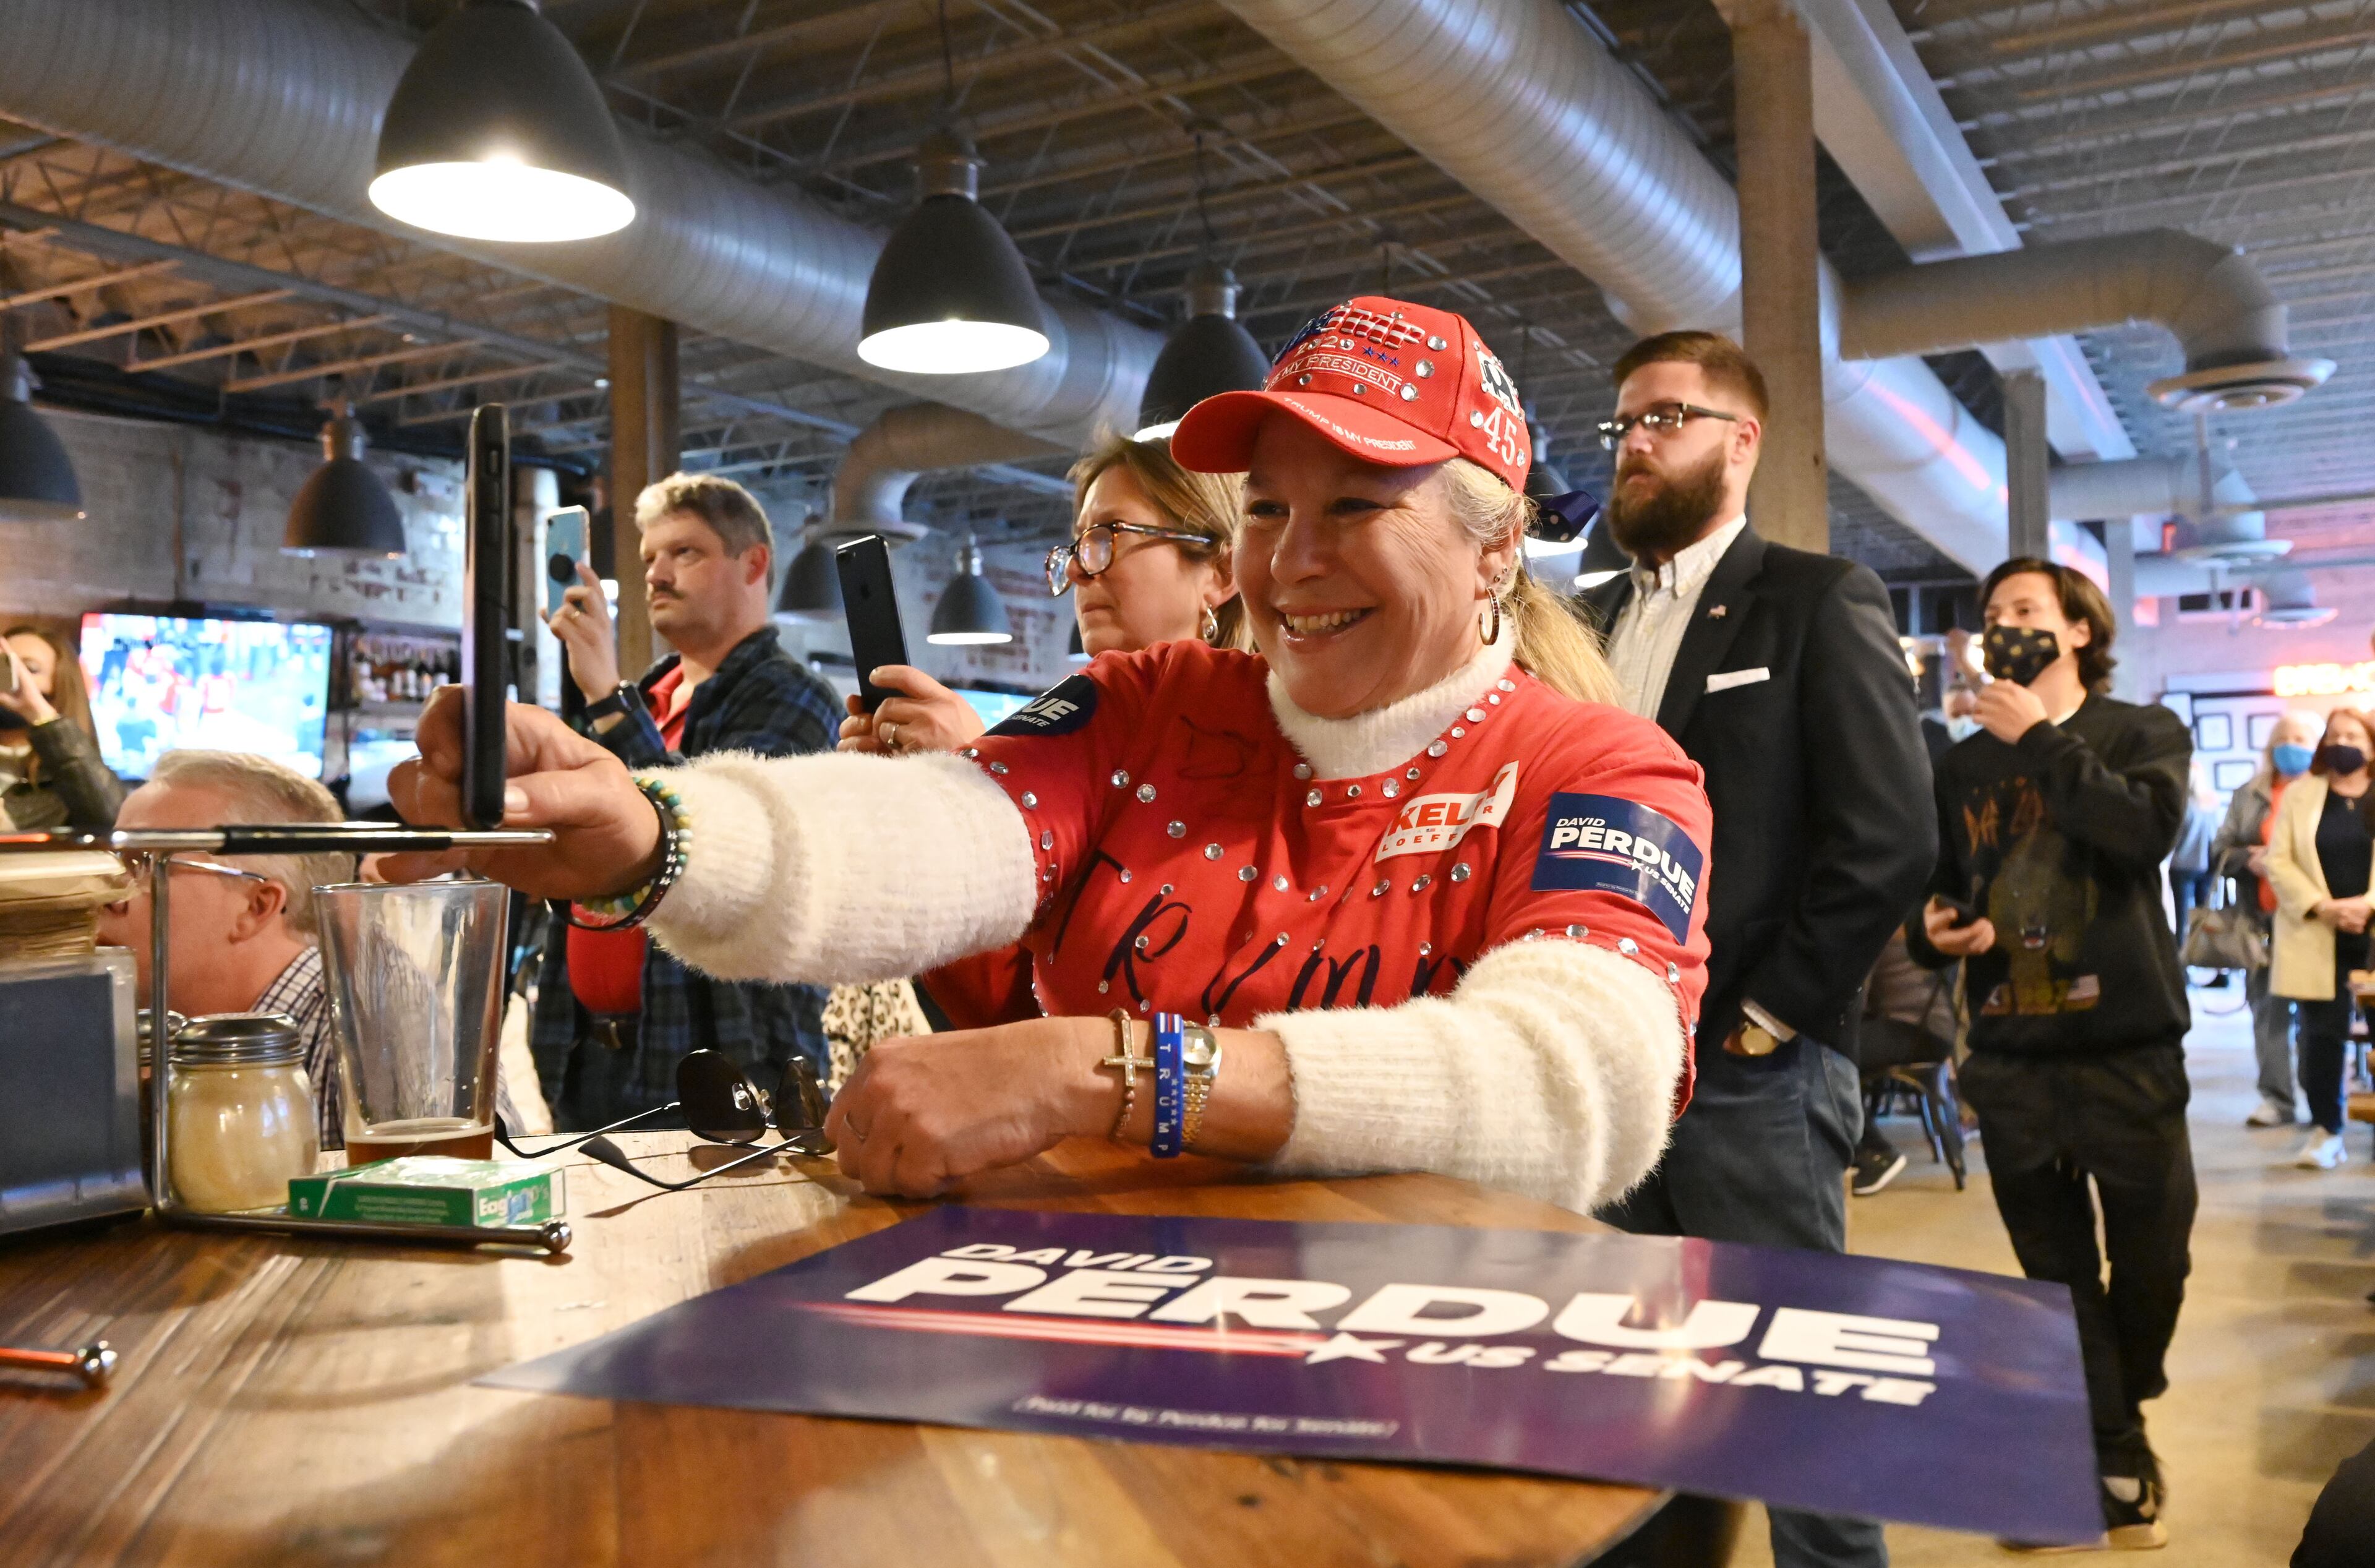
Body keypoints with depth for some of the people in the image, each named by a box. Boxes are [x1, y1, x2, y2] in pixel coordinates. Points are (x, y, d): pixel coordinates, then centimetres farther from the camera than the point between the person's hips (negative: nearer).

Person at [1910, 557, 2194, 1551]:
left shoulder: (2144, 731, 4)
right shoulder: (1963, 765, 13)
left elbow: (2146, 830, -18)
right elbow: (1931, 892, 17)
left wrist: (2042, 740, -14)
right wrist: (1933, 932, -5)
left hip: (2128, 1048, -2)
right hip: (2010, 1057, 3)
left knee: (2151, 1258, 5)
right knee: (2056, 1273, 6)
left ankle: (2122, 1414, 33)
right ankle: (2114, 1465, 19)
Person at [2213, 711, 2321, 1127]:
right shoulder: (2248, 795, 14)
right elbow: (2219, 851, 12)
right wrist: (2249, 859, -8)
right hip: (2261, 917, 3)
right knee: (2267, 1006, 0)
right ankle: (2277, 1099, 3)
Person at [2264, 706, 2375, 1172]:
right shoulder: (2300, 795, 9)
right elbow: (2279, 861, 1)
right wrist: (2321, 907, -11)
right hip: (2318, 938, 0)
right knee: (2322, 1034, 1)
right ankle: (2325, 1129, 11)